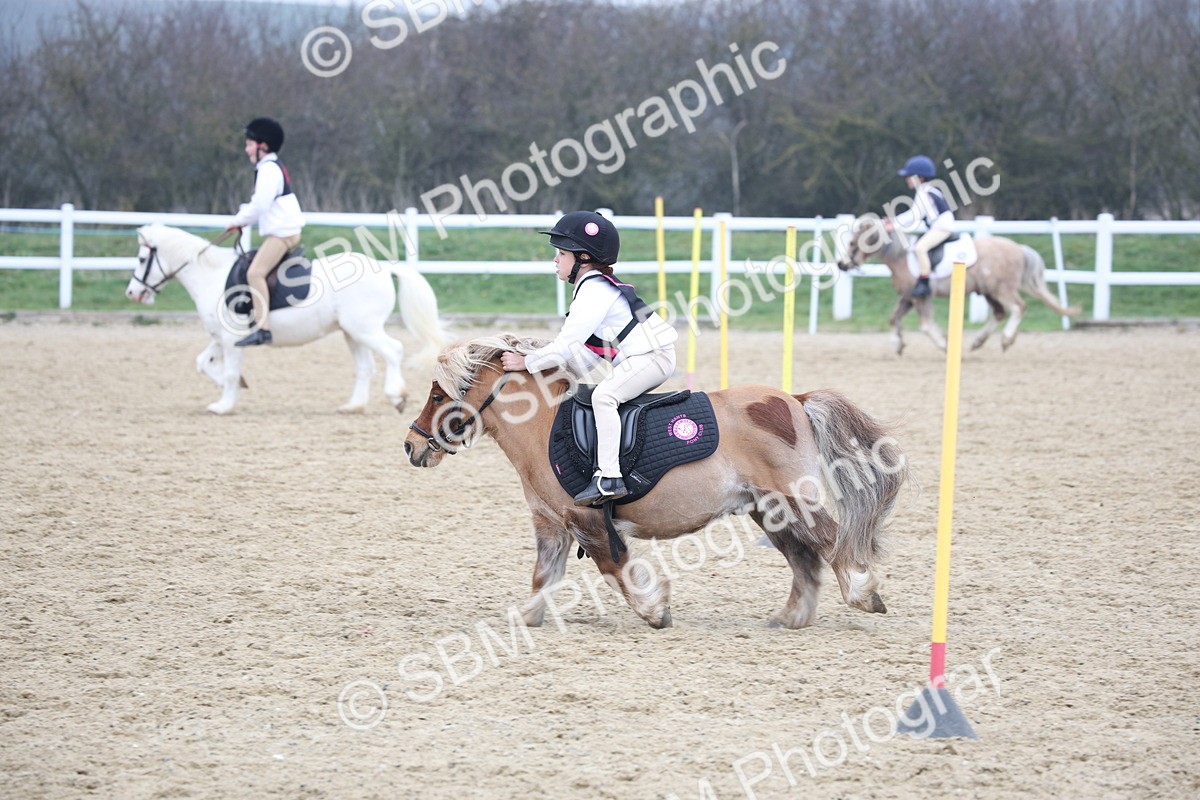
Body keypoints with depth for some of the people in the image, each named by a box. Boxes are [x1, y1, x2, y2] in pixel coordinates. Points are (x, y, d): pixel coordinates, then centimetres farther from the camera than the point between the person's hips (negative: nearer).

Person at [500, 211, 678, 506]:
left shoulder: (593, 293, -15)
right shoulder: (596, 288, 19)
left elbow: (567, 345, -19)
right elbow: (589, 352, 21)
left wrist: (527, 362, -11)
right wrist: (559, 372, 11)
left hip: (651, 357, -12)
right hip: (646, 359, 12)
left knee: (604, 395, -26)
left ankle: (609, 476, -35)